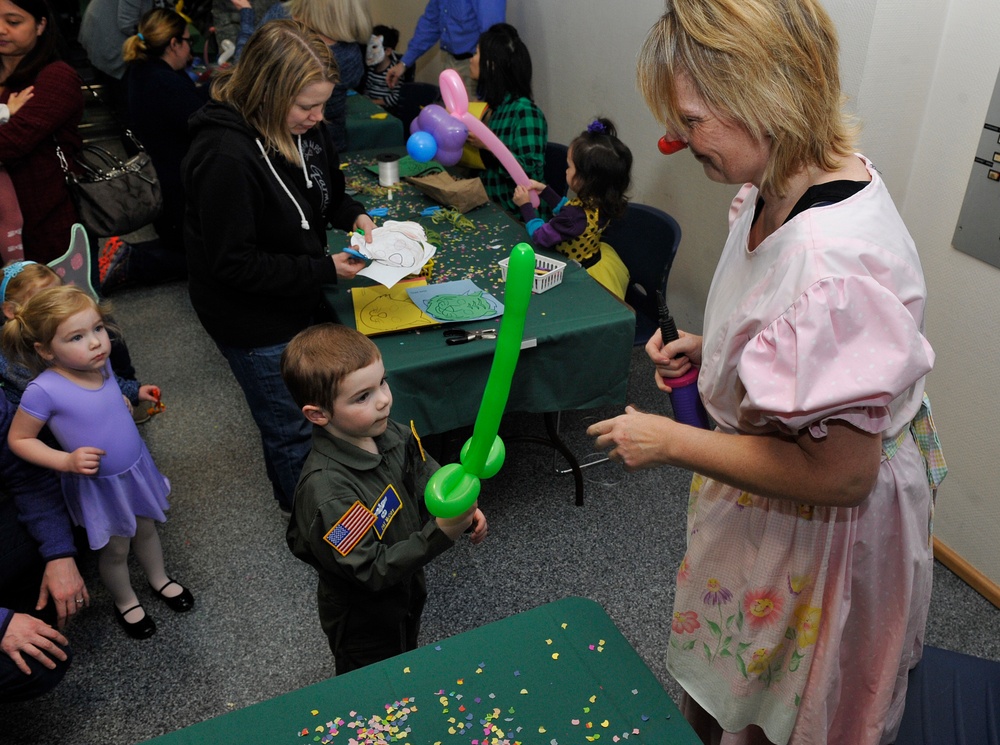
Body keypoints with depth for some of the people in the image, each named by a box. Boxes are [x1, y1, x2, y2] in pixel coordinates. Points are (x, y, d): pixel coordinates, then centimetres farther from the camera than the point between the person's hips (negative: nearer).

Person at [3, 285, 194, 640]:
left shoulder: (100, 364, -11)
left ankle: (159, 579, 53)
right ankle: (125, 601, 46)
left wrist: (136, 396, 0)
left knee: (146, 528, 26)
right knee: (116, 549, 17)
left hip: (137, 468, 5)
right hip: (98, 485, -5)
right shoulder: (43, 390, -29)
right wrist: (67, 461, -27)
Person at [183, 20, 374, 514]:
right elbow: (233, 264, -27)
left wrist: (355, 217, -7)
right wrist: (325, 269, -25)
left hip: (301, 298, 8)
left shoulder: (301, 127, -6)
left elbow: (326, 191, 13)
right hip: (256, 321, -8)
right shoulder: (223, 157, -31)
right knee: (292, 430, 12)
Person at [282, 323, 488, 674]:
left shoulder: (393, 435, -17)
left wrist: (463, 512, -19)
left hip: (408, 590, 7)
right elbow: (372, 571, -35)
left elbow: (429, 483, 0)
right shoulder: (326, 490, -40)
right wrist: (441, 533, -42)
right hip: (363, 623, -7)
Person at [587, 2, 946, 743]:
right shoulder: (784, 186, -8)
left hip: (821, 529, -8)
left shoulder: (833, 262, -38)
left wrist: (670, 441, -24)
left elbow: (840, 473, -31)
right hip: (765, 502, 8)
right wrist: (710, 349, -3)